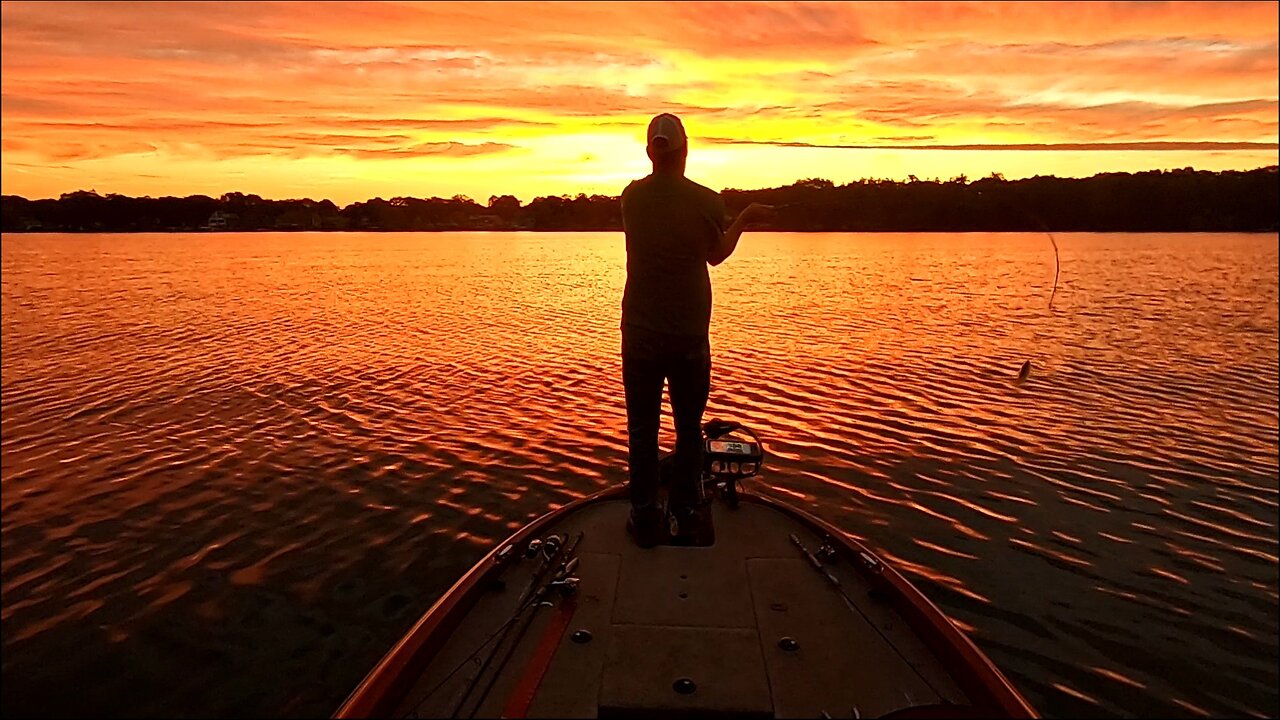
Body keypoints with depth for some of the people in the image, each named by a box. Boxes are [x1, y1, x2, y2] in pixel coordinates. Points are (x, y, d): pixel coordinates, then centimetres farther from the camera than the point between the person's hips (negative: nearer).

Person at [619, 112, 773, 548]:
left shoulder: (631, 197, -2)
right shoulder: (706, 201, -9)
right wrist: (744, 220, 24)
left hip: (640, 335, 1)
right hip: (690, 337, -1)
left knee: (642, 430, 9)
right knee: (688, 429, 13)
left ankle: (645, 519, 15)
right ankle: (684, 513, 22)